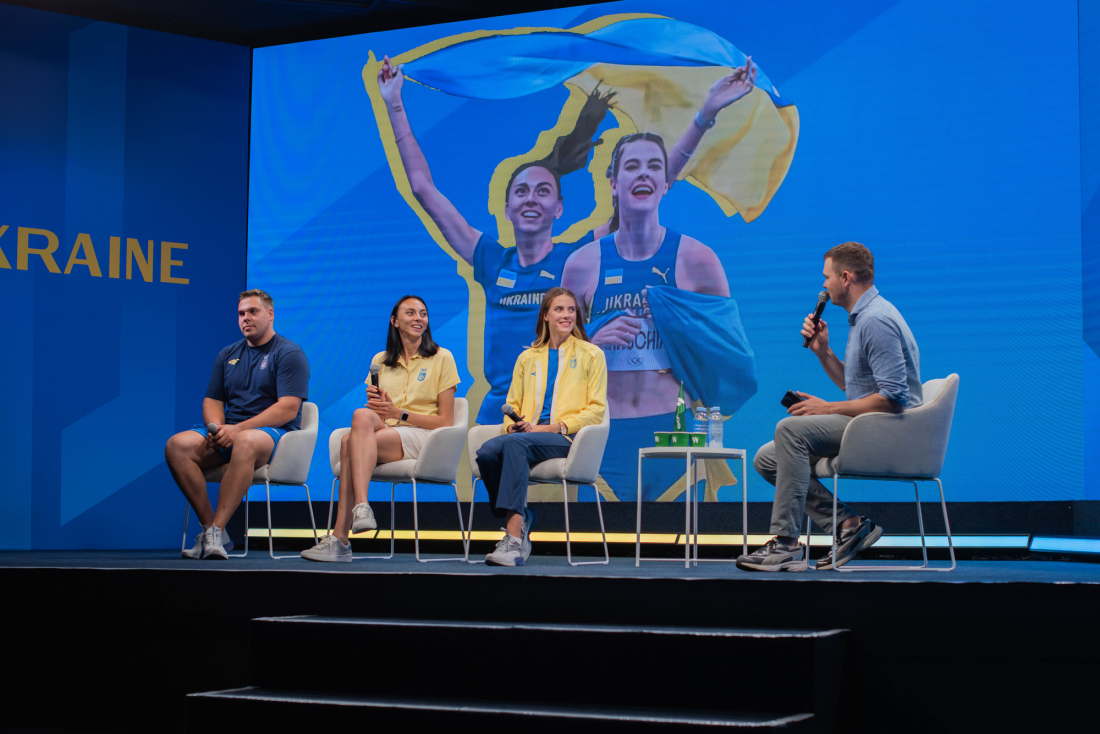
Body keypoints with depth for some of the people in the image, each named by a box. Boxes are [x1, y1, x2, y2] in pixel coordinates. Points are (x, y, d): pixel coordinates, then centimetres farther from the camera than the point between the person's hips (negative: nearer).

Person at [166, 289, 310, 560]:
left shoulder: (289, 353, 0)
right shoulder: (228, 355, 20)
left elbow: (288, 408, -12)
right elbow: (212, 401, 16)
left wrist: (238, 429, -20)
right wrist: (216, 428, -9)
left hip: (273, 431, -6)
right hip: (228, 430, 6)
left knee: (246, 442, -41)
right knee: (177, 446, -21)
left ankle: (217, 532, -38)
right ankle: (208, 525, -20)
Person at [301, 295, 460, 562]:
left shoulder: (442, 358, 7)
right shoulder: (381, 361, 20)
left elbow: (445, 421, 1)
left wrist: (399, 414, -10)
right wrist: (375, 404, -5)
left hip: (423, 440, -4)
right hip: (384, 433, 4)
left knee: (350, 444, -31)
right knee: (363, 416, -34)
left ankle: (340, 538, -39)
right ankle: (361, 507, -45)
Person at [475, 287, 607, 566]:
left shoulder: (591, 355, 11)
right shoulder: (528, 358, 24)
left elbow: (596, 409, 3)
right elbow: (513, 403, 23)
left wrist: (556, 427, -10)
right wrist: (512, 425, -2)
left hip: (567, 439, -4)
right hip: (526, 436, 4)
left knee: (515, 444, -37)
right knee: (487, 451, -31)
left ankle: (515, 534, -42)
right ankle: (520, 518, -14)